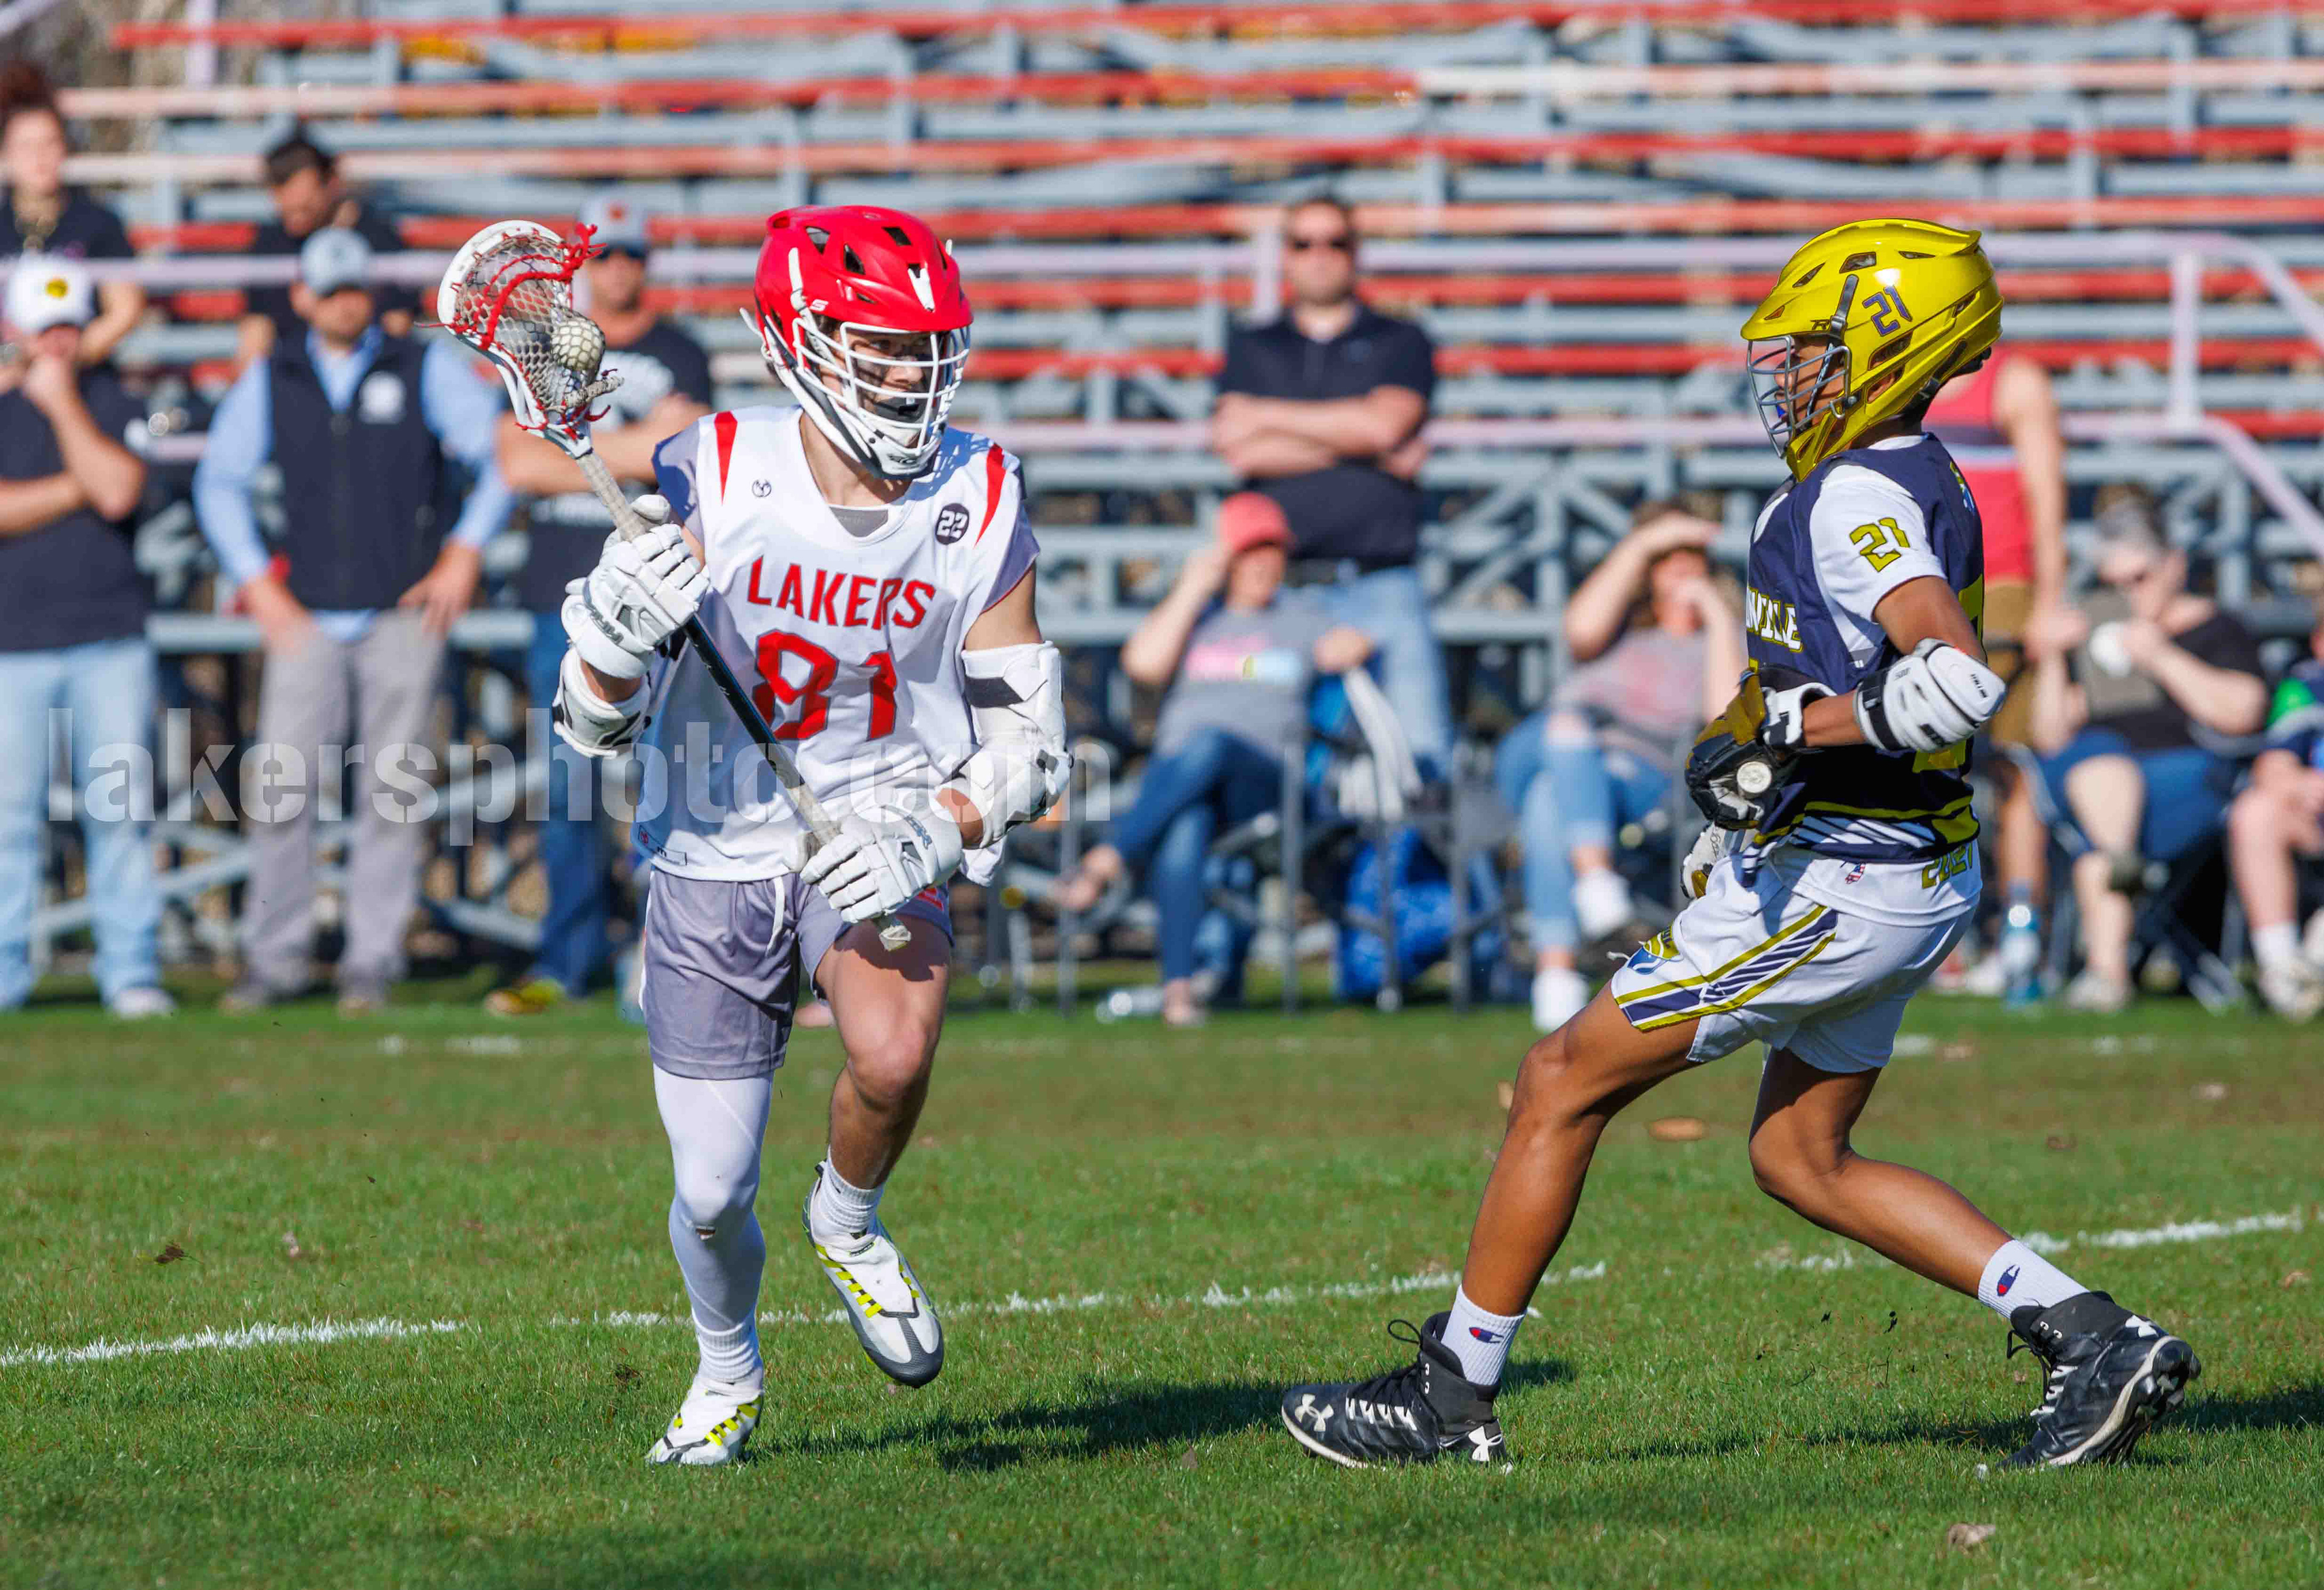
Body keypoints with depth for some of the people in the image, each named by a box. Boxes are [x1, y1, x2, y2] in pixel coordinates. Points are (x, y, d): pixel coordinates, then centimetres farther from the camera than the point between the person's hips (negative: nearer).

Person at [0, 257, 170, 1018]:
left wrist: (62, 404, -7)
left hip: (111, 640, 1)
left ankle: (132, 970, 2)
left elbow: (118, 491, -10)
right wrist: (76, 489, -7)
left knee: (121, 806, -3)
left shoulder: (116, 407, 8)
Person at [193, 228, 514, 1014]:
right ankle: (275, 957, 2)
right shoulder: (270, 381, 9)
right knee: (281, 785, -6)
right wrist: (255, 583, 6)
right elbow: (218, 482, 15)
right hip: (307, 618, 2)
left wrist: (466, 552, -4)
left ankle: (372, 958, 4)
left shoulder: (426, 368, 3)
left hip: (403, 615, -2)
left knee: (390, 789, -3)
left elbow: (501, 449, 3)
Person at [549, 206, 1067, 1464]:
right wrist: (619, 621, -30)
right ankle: (726, 1369, 37)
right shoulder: (710, 482, -12)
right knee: (711, 1192, 3)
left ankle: (848, 1220, 3)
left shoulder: (977, 504, -7)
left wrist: (938, 830, -19)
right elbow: (596, 721, -7)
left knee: (893, 1058, -32)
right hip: (716, 856, 0)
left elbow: (1025, 736, 0)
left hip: (877, 846, 0)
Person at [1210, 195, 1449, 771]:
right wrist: (1369, 450, -2)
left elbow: (1385, 422, -5)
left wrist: (1266, 417, 1)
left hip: (1381, 590, -1)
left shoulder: (1401, 343, 14)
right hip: (1280, 587, 1)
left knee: (1420, 755, -13)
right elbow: (1240, 452, 1)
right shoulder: (1251, 348, 17)